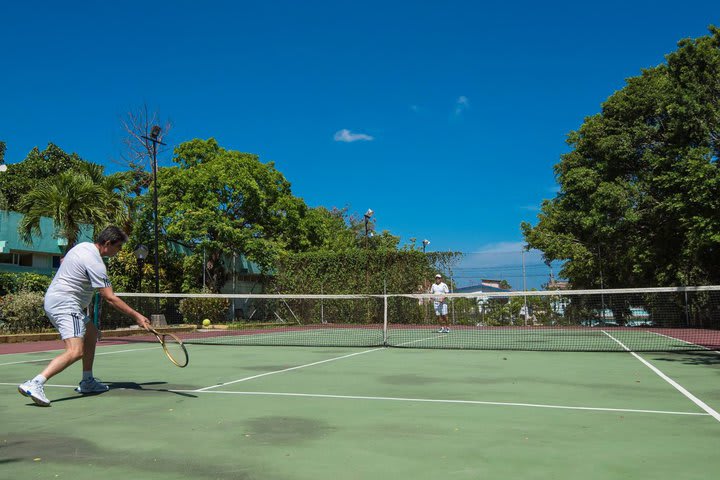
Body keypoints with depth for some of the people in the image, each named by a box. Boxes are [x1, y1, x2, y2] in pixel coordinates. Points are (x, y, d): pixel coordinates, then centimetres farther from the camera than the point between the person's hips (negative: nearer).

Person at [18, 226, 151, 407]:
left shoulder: (83, 246, 9)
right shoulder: (95, 263, -19)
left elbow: (63, 261, 31)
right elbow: (110, 299, -19)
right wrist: (136, 316, -17)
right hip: (65, 304, -11)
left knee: (91, 333, 21)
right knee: (76, 351, -21)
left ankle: (87, 382, 23)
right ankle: (34, 384, -30)